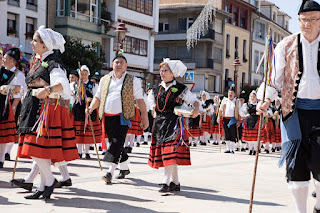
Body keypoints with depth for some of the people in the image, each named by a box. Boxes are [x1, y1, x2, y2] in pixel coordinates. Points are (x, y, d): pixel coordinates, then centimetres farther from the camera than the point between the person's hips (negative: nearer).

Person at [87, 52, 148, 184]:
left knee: (116, 143, -15)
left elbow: (140, 100, 2)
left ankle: (110, 172, -18)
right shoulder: (105, 80, 14)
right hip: (107, 117, 4)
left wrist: (144, 117, -4)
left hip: (122, 118, -4)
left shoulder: (132, 81, 4)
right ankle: (125, 168, 27)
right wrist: (91, 108, -1)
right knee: (114, 144, 10)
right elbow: (98, 97, 18)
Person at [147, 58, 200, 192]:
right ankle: (175, 183, 14)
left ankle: (166, 182, -11)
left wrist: (196, 109, -24)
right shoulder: (157, 89, 12)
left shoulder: (180, 89, -2)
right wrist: (155, 108, 11)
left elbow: (195, 100, -5)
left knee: (171, 152, -14)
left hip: (174, 123, -5)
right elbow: (151, 100, 29)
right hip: (160, 123, 5)